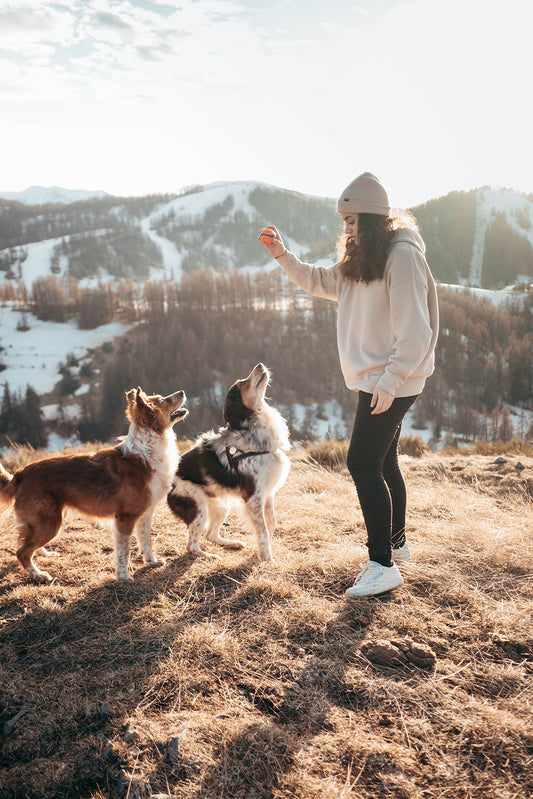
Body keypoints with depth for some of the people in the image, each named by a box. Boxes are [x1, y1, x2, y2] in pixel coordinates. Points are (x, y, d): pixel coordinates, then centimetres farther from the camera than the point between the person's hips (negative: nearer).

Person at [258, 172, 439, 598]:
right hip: (376, 380, 10)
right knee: (382, 462, 17)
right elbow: (320, 281, 22)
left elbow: (414, 331, -21)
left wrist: (390, 381, -23)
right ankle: (395, 544, 33)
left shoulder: (403, 256, -16)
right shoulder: (362, 258, 12)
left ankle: (383, 566, -4)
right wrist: (283, 255, 10)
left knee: (363, 463, -11)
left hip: (391, 382, -10)